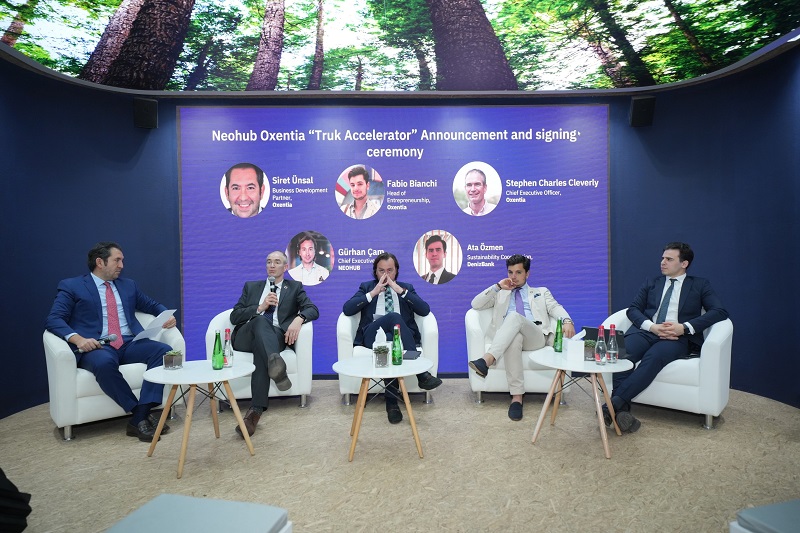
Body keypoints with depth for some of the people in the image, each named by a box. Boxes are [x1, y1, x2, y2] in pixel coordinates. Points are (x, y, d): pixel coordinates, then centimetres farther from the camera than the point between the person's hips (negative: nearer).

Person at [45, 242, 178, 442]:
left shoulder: (128, 285, 22)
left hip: (131, 344, 4)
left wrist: (167, 315, 5)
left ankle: (139, 418, -28)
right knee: (104, 363, -39)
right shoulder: (71, 287, 8)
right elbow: (53, 319, -2)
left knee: (164, 350, -26)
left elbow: (152, 305, 29)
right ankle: (143, 414, -24)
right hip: (97, 347, -4)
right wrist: (78, 339, -22)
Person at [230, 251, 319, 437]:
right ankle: (275, 362, -62)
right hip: (245, 336, 1)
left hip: (275, 335, -1)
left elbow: (313, 310, 4)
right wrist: (260, 308, -3)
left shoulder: (295, 287, 21)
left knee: (262, 347, -38)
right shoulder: (251, 286, 25)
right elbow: (234, 317, 13)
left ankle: (256, 410, -46)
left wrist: (298, 319, -19)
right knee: (261, 320, -36)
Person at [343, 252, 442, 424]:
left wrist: (401, 291, -3)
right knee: (394, 317, -34)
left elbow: (425, 310, 4)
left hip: (402, 336, 1)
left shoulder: (406, 287, 22)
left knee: (389, 340, -38)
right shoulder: (366, 287, 21)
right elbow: (347, 309, 3)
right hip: (373, 334, -1)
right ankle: (421, 372, -37)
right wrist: (373, 293, -3)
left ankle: (391, 401, -34)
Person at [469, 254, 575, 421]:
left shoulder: (541, 292, 31)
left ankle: (487, 360, -51)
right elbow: (476, 304, 18)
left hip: (536, 337, 0)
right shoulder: (500, 294, 34)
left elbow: (556, 308, 10)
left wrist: (567, 320, -13)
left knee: (514, 317, -35)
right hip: (509, 337, 1)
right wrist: (497, 286, 13)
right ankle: (517, 397, -42)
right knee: (514, 337, -40)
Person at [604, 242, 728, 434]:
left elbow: (720, 311, 2)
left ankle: (613, 404, -40)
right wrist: (651, 326, -10)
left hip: (677, 337, -2)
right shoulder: (651, 283, 24)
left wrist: (685, 327, -13)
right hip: (646, 331, 2)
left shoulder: (700, 285, 17)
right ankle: (622, 410, -36)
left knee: (653, 357, -37)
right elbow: (633, 309, 12)